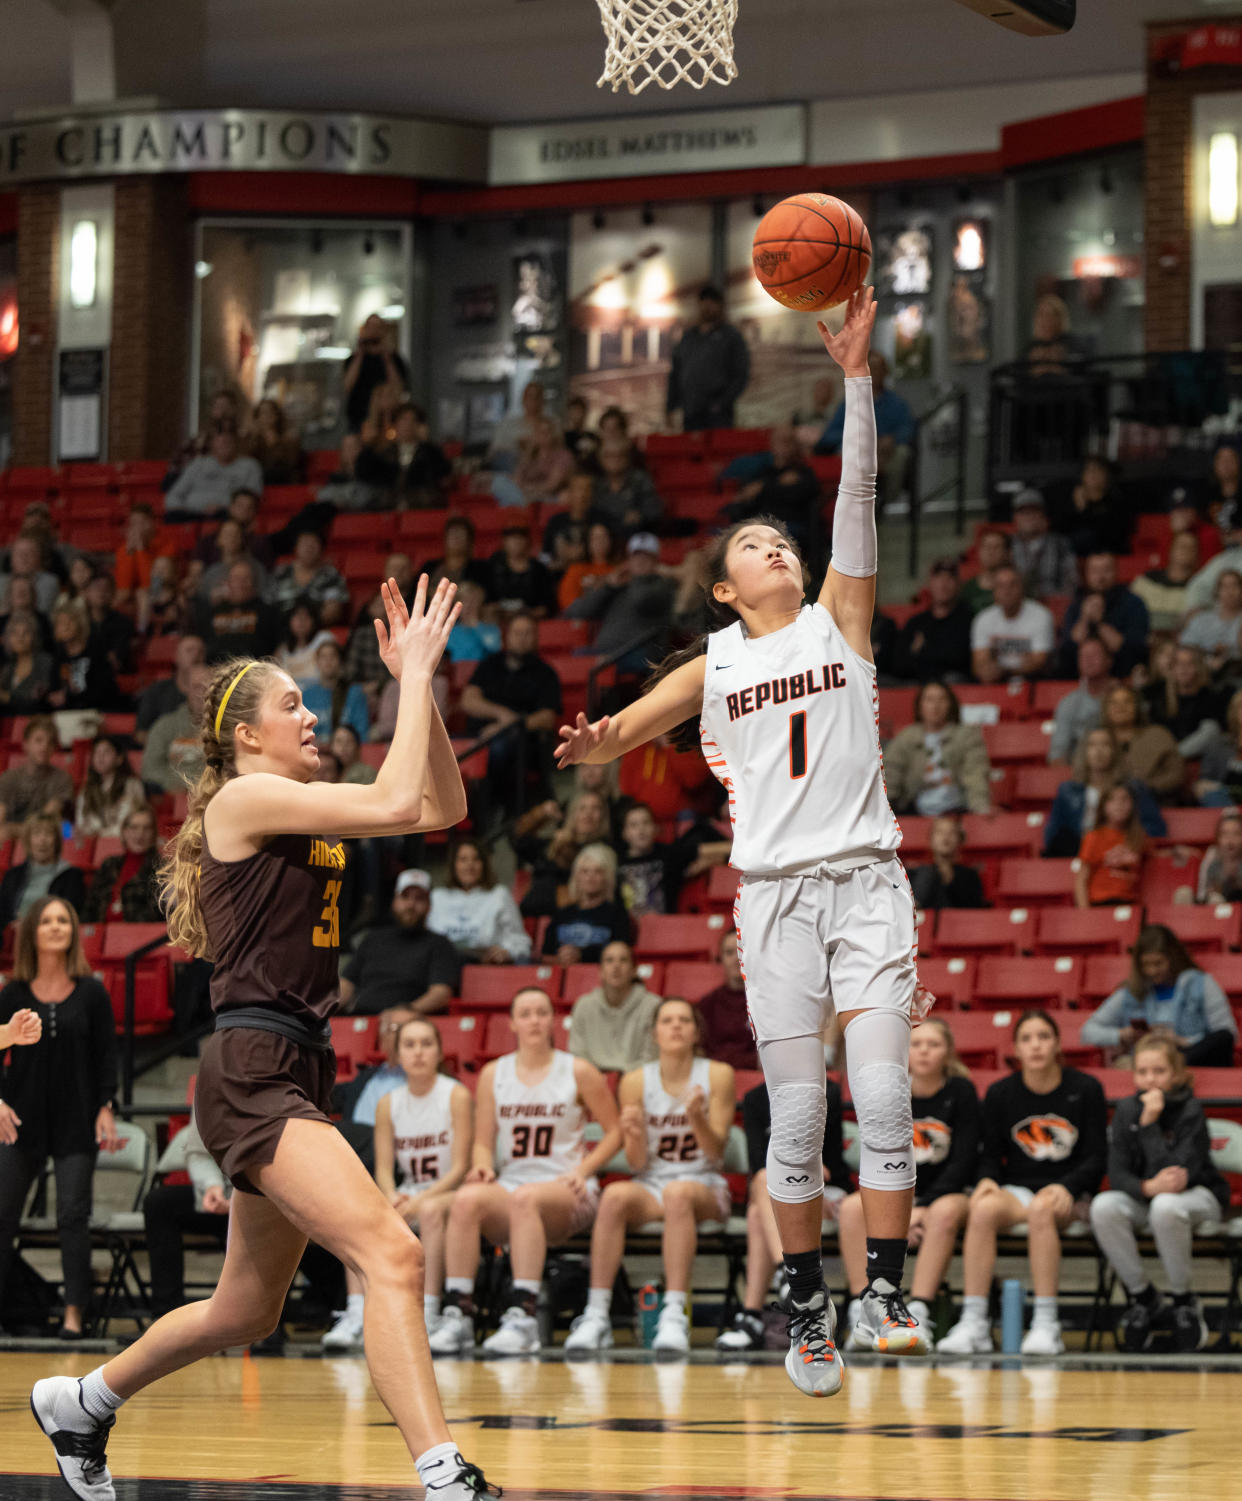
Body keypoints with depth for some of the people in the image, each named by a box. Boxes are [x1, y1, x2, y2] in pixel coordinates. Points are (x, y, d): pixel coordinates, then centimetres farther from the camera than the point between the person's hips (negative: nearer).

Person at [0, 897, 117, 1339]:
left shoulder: (91, 993, 1)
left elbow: (107, 1057, 2)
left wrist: (106, 1108, -6)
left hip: (76, 1122, -1)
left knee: (73, 1216, -3)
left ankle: (74, 1313, -1)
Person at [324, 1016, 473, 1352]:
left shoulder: (457, 1096, -7)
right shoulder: (388, 1103, 7)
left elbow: (460, 1168, -11)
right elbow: (383, 1169, 3)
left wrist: (419, 1201, -23)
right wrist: (392, 1198, -20)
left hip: (449, 1195, -4)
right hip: (407, 1199, 4)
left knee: (431, 1209, -39)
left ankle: (428, 1315, -41)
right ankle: (356, 1315, -35)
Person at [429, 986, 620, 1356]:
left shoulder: (578, 1072, 6)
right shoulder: (494, 1074, 14)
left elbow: (614, 1131, 8)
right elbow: (483, 1142, 13)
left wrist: (582, 1171, -7)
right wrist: (484, 1167, -9)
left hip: (567, 1193, -3)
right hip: (510, 1183, 3)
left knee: (525, 1197, -39)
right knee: (466, 1199, -32)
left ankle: (523, 1318, -46)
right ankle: (457, 1316, -37)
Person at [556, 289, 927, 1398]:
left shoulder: (839, 621, 10)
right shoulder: (714, 667, 13)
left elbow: (859, 500, -1)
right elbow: (622, 728, 3)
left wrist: (857, 376, -11)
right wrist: (596, 743, -22)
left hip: (868, 878, 0)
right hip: (777, 890, 1)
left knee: (883, 1097, -11)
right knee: (797, 1116, -1)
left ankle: (889, 1290, -6)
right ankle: (808, 1308, 9)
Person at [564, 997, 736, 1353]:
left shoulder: (718, 1076, -1)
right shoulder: (635, 1082, 2)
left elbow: (716, 1152, -4)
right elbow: (638, 1164, 1)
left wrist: (697, 1119, -24)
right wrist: (635, 1134, -22)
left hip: (704, 1185, -2)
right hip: (650, 1186, 2)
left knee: (678, 1193, -38)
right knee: (615, 1196, -33)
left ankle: (675, 1316, -45)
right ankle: (596, 1316, -35)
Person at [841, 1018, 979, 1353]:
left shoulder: (961, 1092, -5)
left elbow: (962, 1161, -10)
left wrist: (922, 1208, -20)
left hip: (949, 1191, -3)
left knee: (944, 1213, -39)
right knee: (852, 1208, -28)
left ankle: (918, 1313, -44)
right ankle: (862, 1310, -34)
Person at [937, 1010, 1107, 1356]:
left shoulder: (1085, 1090, 2)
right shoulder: (1000, 1094, 8)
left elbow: (1095, 1159, 0)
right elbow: (991, 1154, 11)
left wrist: (1065, 1188, -19)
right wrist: (987, 1180, -12)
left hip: (1069, 1195, -2)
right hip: (1016, 1188, 2)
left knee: (1041, 1208, -38)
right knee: (982, 1209, -33)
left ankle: (1046, 1325, -37)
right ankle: (973, 1324, -36)